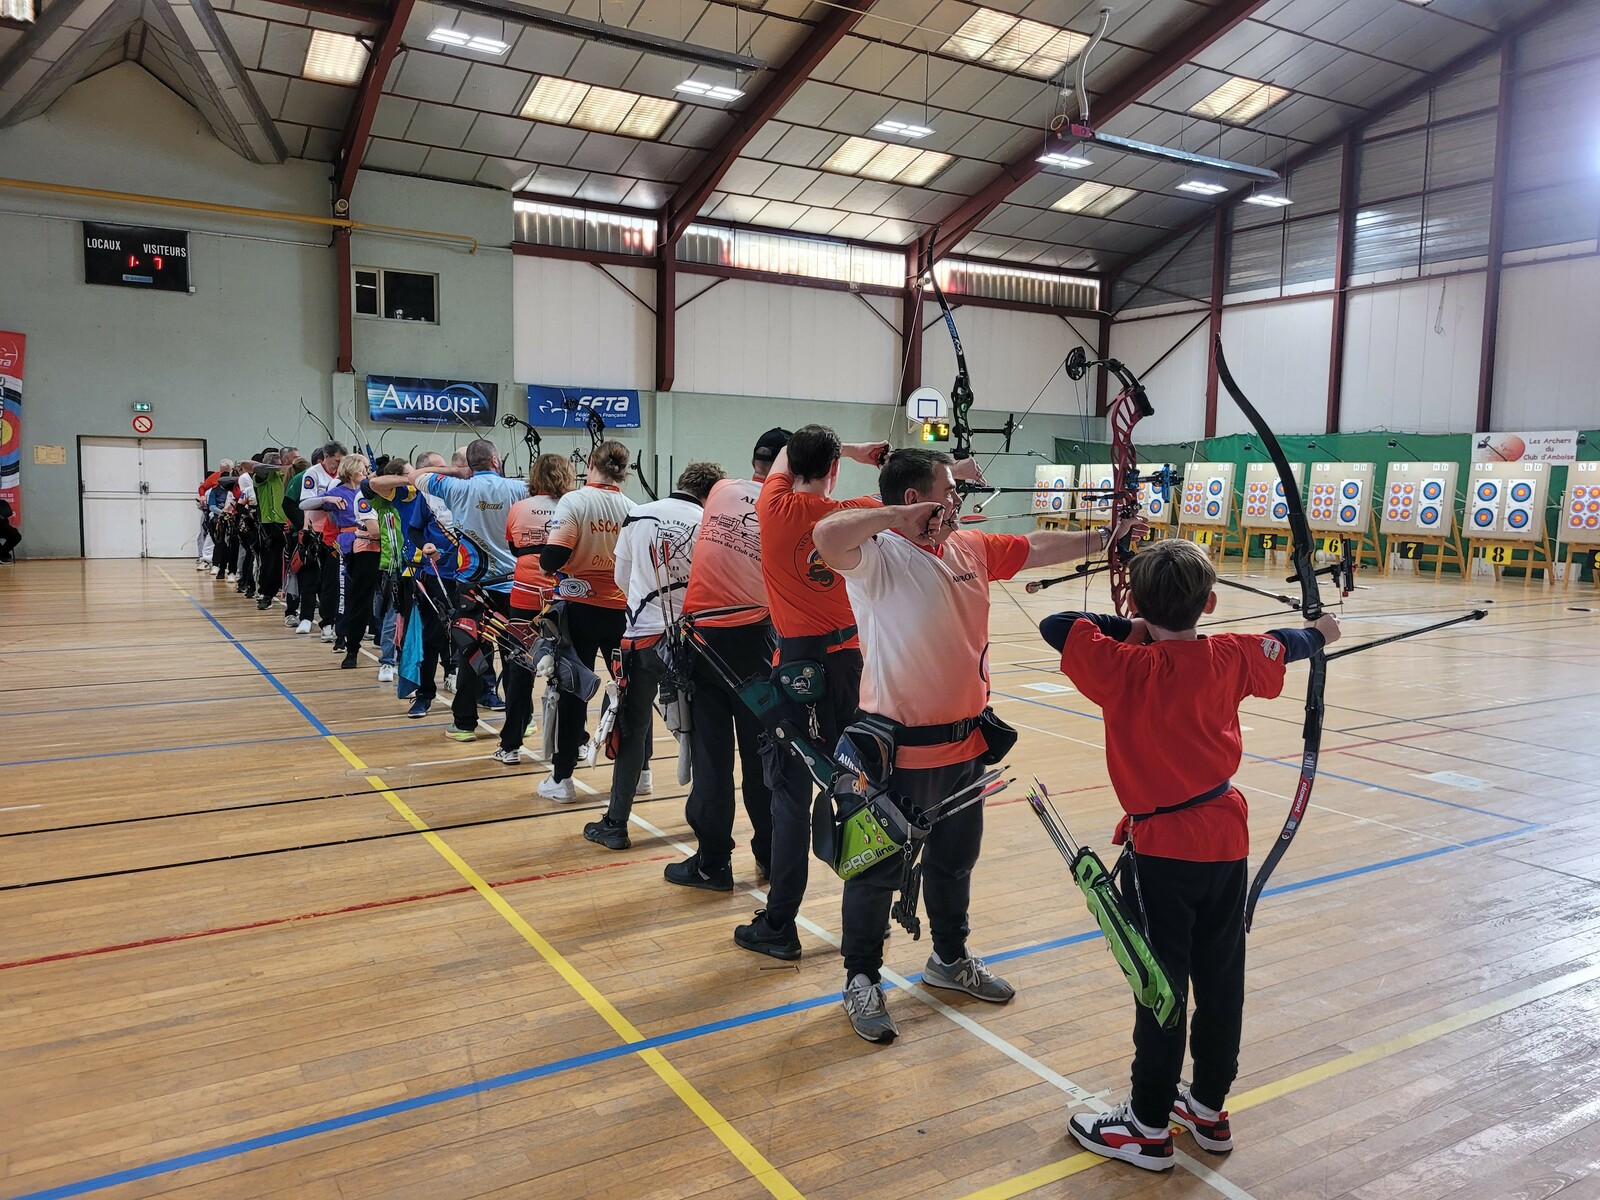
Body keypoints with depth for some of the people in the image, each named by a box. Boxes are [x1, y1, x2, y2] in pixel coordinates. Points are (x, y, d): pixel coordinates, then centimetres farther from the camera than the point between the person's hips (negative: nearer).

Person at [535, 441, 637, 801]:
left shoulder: (574, 501, -10)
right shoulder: (631, 508, -1)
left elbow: (553, 556, -19)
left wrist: (547, 565, 3)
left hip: (581, 607, -3)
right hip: (623, 609, 3)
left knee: (572, 690, 6)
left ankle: (562, 778, 10)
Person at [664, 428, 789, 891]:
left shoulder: (721, 491, 5)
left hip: (703, 631, 1)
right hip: (752, 635, -1)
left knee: (711, 752, 6)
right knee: (762, 751, 11)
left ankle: (713, 860, 11)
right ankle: (771, 853, 22)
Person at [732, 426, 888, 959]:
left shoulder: (775, 509, -6)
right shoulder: (857, 514, -3)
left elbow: (784, 455, 15)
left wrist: (854, 450, 20)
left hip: (797, 663, -3)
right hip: (849, 661, 3)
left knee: (792, 794, 1)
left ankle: (778, 927, 6)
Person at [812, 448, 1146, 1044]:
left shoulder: (971, 548, 5)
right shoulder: (878, 556, -20)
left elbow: (1037, 547, 17)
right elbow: (827, 535, -40)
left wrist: (1104, 536, 19)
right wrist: (903, 516, -31)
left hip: (968, 743, 8)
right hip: (900, 749, -8)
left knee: (955, 861, 25)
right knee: (878, 871, 9)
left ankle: (950, 959, 46)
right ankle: (861, 981, 27)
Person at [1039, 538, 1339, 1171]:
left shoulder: (1124, 668, -19)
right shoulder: (1228, 658, -3)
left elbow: (1055, 626, -18)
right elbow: (1282, 645, 16)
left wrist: (1129, 628, -5)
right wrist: (1320, 631, 38)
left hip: (1162, 847, -5)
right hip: (1225, 838, 6)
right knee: (1221, 978, 16)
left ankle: (1149, 1128, 19)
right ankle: (1210, 1107, 34)